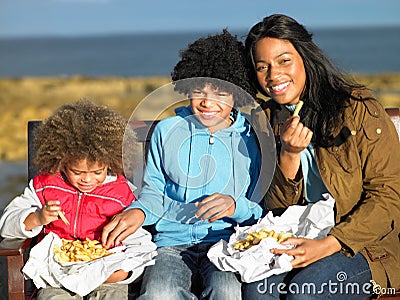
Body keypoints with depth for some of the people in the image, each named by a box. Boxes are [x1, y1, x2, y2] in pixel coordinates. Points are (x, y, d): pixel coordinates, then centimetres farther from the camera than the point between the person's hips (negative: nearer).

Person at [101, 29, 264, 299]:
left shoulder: (253, 138, 5)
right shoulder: (167, 130, 12)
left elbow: (265, 208, 6)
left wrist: (237, 206, -15)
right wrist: (139, 211, -3)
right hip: (172, 241, 1)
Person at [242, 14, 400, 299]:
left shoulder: (358, 108, -8)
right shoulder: (264, 120, 7)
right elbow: (276, 209, 4)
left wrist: (328, 245, -20)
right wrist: (289, 154, -14)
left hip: (361, 245, -3)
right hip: (298, 241, 3)